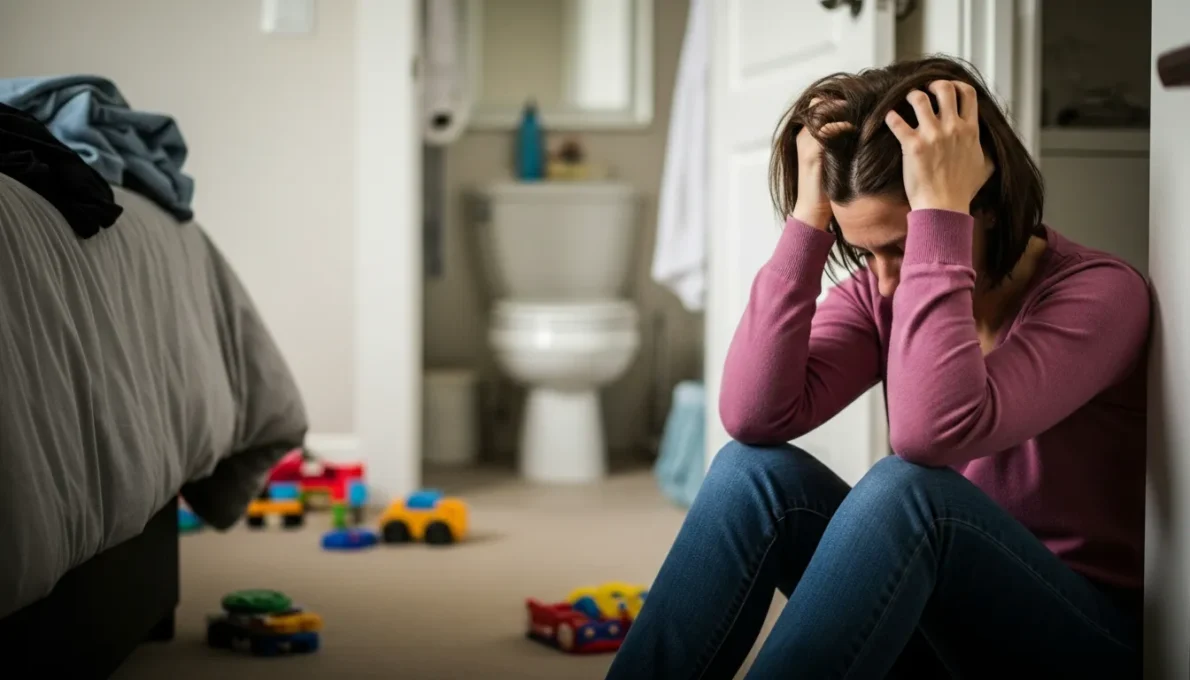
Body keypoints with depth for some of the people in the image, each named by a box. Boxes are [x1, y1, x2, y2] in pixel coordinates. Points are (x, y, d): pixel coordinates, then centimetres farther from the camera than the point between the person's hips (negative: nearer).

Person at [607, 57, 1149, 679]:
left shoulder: (1100, 295, -16)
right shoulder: (880, 291, 1)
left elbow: (932, 434, -34)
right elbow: (753, 416, -17)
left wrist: (938, 207, -31)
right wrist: (808, 216, -18)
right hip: (935, 622, 5)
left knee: (907, 488, -33)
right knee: (758, 470, -19)